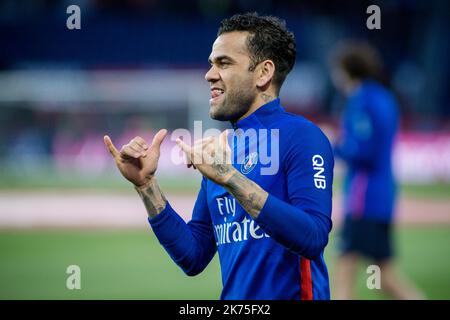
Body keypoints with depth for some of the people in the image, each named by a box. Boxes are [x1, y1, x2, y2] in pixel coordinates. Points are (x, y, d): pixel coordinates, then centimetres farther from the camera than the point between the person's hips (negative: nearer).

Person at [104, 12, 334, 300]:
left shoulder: (300, 136, -11)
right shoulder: (220, 150, 9)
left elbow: (314, 239, -23)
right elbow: (194, 258, 8)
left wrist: (231, 179, -27)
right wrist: (146, 184, 0)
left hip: (290, 292, -6)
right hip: (234, 296, 6)